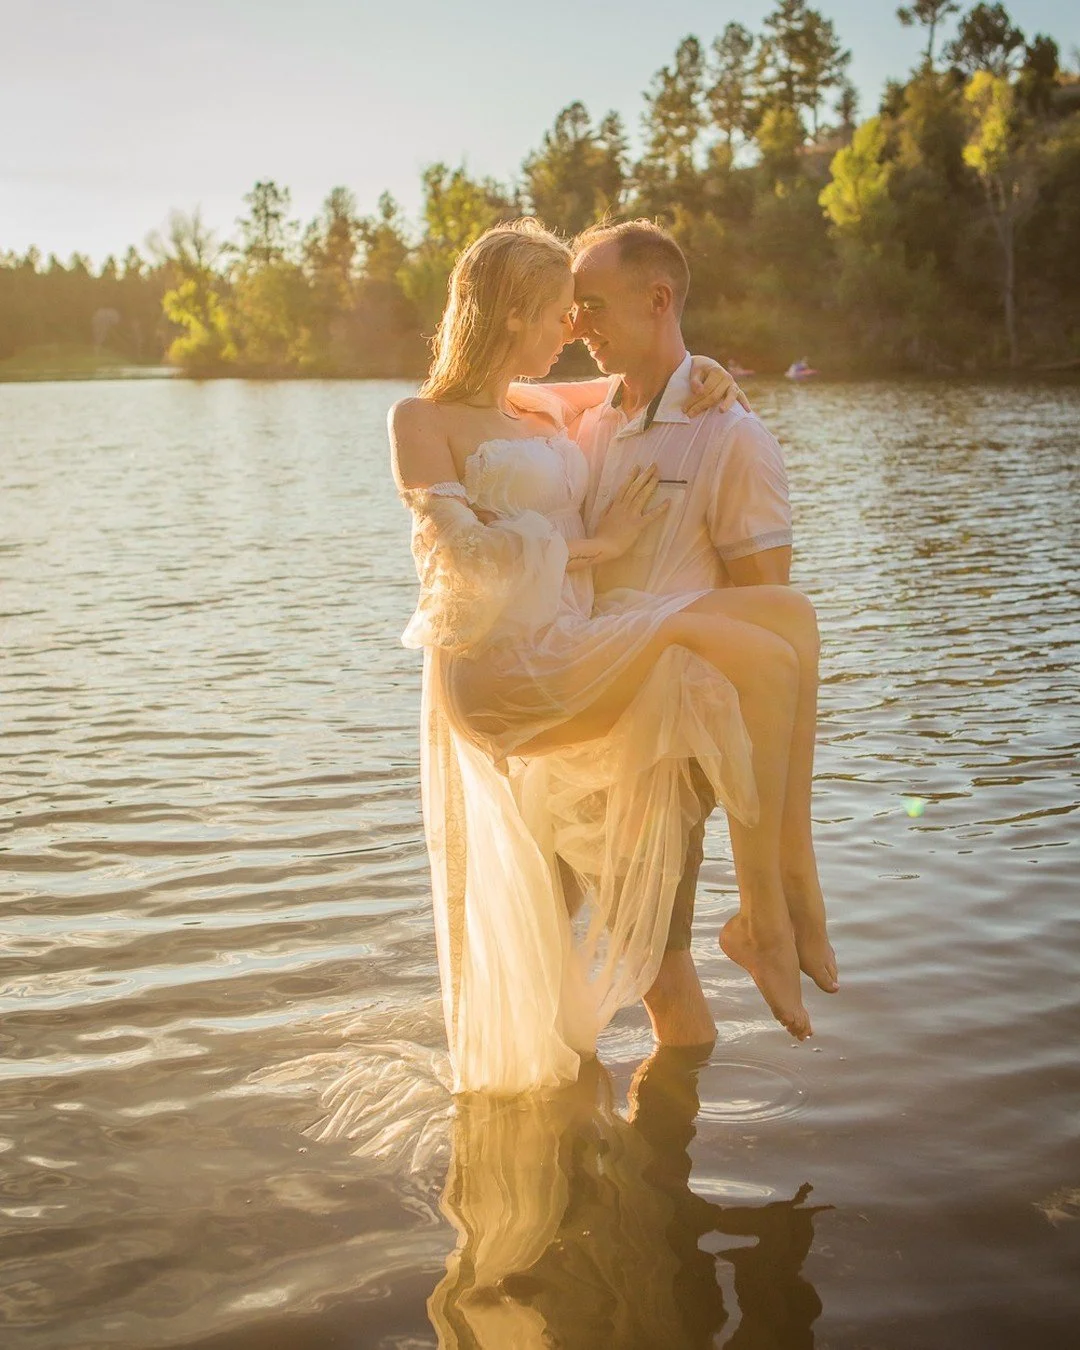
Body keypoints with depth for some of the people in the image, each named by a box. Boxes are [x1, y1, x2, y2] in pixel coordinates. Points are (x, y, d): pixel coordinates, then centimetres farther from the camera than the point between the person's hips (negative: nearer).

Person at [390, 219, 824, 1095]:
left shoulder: (542, 419, 25)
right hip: (504, 668, -8)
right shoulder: (422, 421, 3)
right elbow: (462, 552, -10)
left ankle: (791, 884, -13)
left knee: (790, 614, -13)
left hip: (573, 652, 8)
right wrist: (597, 545, -4)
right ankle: (763, 920, -12)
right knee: (760, 658, -25)